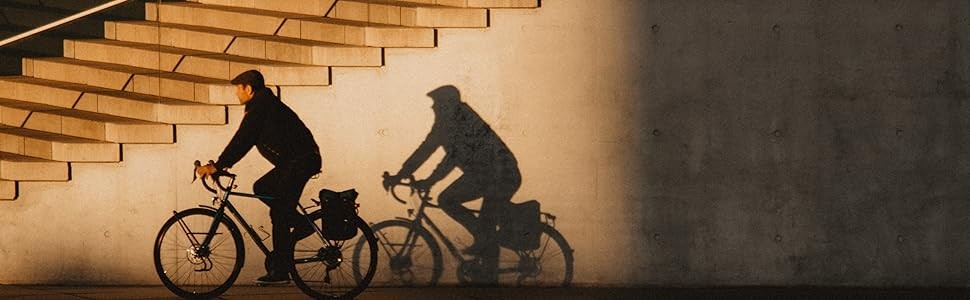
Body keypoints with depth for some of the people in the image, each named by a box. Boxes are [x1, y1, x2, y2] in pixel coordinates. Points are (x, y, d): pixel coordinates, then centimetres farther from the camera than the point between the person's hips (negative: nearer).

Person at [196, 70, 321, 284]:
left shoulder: (260, 107, -13)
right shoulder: (264, 105, 19)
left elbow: (242, 140, -20)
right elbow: (245, 140, 25)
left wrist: (217, 166, -20)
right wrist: (222, 164, 22)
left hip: (300, 161, -10)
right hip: (294, 162, 10)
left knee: (279, 214, -9)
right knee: (261, 188, 17)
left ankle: (280, 271, -8)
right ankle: (300, 224, 14)